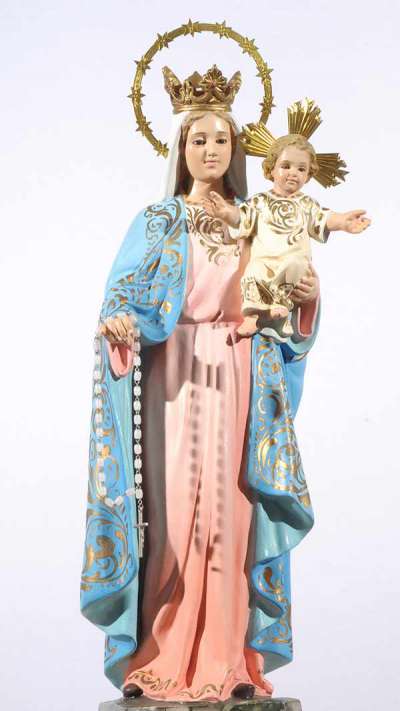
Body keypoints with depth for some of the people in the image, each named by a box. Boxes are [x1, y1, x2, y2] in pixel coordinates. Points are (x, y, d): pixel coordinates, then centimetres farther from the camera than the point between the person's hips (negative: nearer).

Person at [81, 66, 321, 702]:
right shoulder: (158, 220, 7)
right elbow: (125, 291, -5)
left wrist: (306, 298, -4)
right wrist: (119, 322, -26)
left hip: (235, 379, 2)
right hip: (175, 376, -2)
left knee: (229, 509, -2)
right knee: (174, 505, -8)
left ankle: (226, 658, 3)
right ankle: (162, 659, -2)